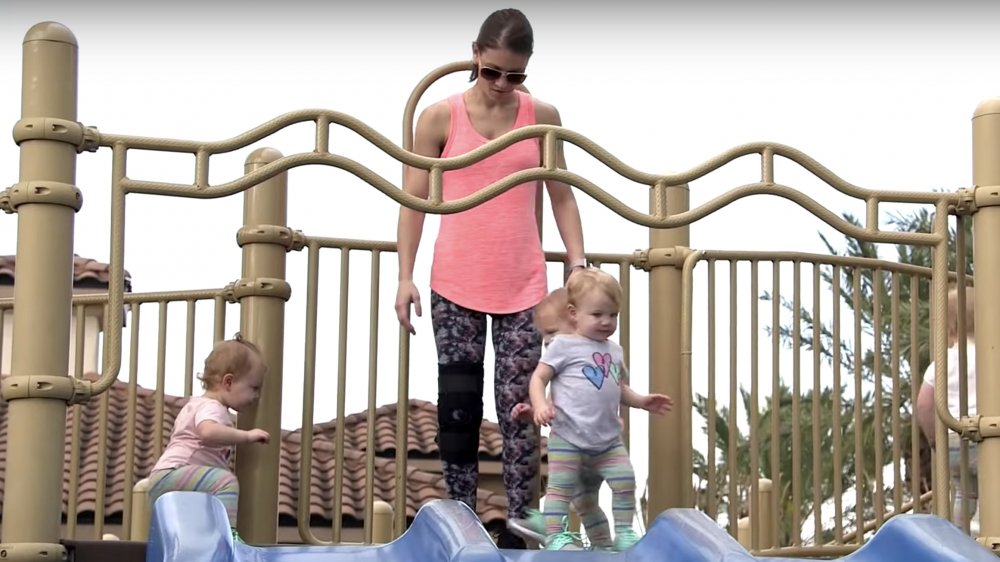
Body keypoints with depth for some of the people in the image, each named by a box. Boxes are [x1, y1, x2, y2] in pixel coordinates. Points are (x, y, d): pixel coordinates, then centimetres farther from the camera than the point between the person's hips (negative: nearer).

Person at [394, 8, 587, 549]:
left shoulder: (542, 117, 3)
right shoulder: (440, 117, -1)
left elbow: (562, 196, 9)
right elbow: (414, 199, 2)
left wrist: (578, 265, 1)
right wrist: (405, 276, -4)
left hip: (523, 286, 1)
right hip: (455, 285, -1)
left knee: (518, 408, -1)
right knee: (458, 406, 2)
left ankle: (516, 529, 1)